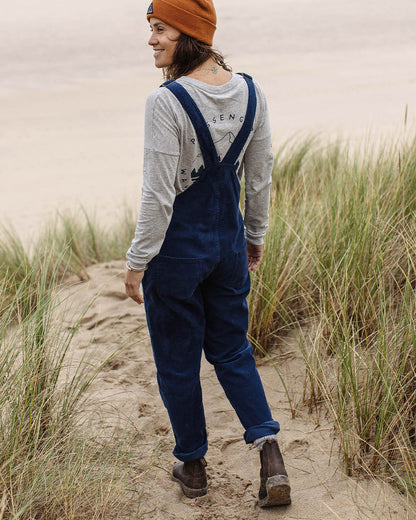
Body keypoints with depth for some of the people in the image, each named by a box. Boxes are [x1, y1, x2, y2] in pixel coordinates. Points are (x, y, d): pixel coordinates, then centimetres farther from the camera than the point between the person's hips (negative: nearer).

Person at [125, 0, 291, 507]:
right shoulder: (250, 92, -3)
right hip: (228, 242, 6)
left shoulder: (166, 102, -22)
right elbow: (260, 175, 5)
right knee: (232, 351, 20)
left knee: (177, 362, 14)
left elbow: (158, 195, -21)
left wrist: (136, 262, -10)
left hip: (177, 249, -6)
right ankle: (270, 453, 7)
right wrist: (255, 235, 19)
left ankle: (192, 465, 30)